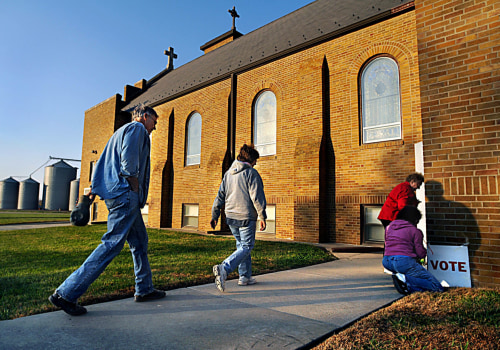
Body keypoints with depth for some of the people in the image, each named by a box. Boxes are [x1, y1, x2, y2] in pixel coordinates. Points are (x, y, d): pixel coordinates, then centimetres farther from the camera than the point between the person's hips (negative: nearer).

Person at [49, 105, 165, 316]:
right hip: (125, 195, -10)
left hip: (115, 195, 10)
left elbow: (102, 162, 23)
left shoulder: (121, 131, 28)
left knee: (139, 240, 13)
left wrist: (94, 190, 19)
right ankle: (66, 293, -8)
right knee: (112, 244, -11)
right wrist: (135, 189, -13)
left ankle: (144, 289, 19)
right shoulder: (137, 128, 0)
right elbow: (128, 159, -16)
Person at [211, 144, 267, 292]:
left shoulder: (228, 173, 12)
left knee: (241, 245, 19)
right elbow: (257, 197, -13)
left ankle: (245, 277, 23)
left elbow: (220, 196, 12)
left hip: (231, 217, 7)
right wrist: (262, 216, -9)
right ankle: (224, 268, -19)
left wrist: (215, 216, 15)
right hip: (246, 217, -7)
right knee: (246, 247, -1)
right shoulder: (251, 173, -8)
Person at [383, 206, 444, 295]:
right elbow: (421, 254, -1)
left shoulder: (389, 227, 18)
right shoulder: (415, 231, 1)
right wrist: (425, 251, 22)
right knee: (438, 287, 0)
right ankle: (405, 280, -19)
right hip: (404, 262, -6)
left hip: (386, 262, 7)